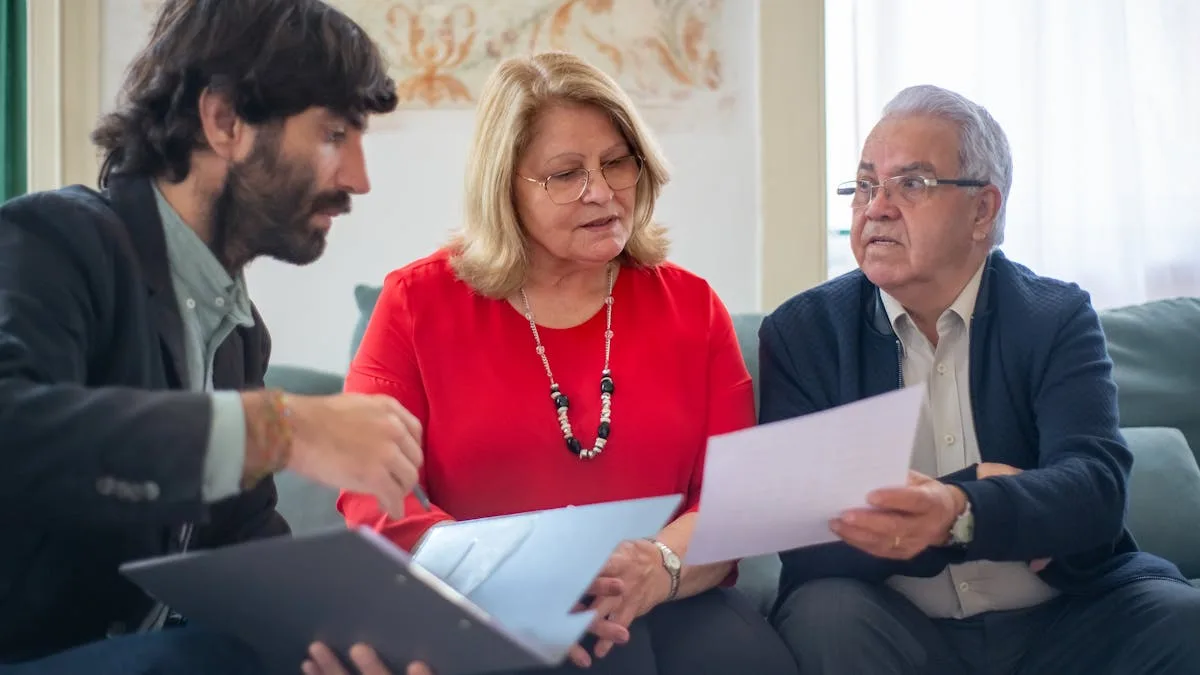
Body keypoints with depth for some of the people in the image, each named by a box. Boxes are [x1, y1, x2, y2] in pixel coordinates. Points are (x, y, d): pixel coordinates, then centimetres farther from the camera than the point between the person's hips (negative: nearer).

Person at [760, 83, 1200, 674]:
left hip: (1065, 619, 0)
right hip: (899, 626, 0)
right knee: (826, 615, -31)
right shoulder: (801, 332, 1)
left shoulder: (1058, 317, 1)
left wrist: (960, 514, -37)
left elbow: (1095, 485, -16)